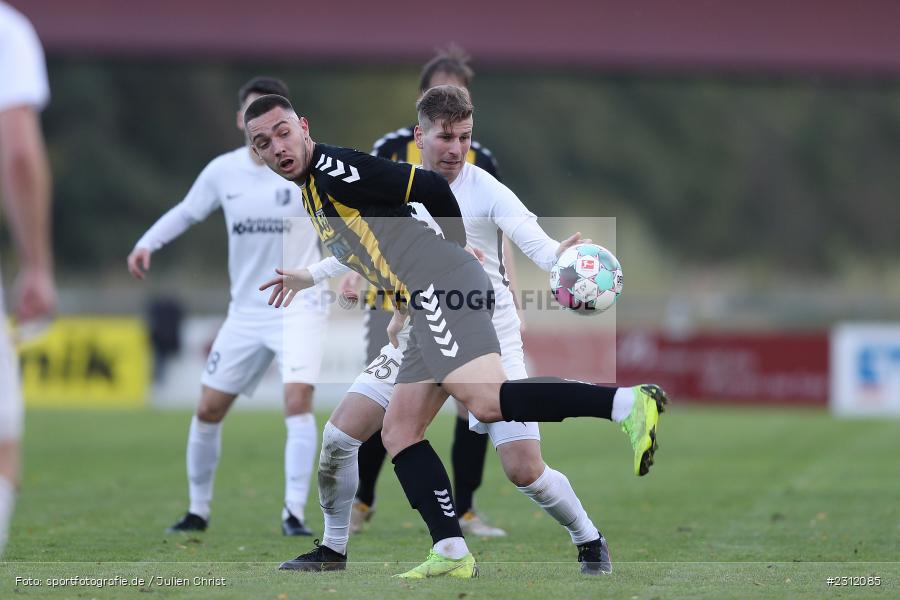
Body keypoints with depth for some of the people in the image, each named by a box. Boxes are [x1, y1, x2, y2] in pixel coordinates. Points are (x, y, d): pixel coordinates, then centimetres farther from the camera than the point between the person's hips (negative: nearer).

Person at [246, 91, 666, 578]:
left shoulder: (332, 168, -5)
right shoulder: (311, 191, 24)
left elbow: (431, 188, -8)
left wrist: (457, 249, 5)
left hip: (438, 284, -10)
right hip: (430, 302, 10)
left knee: (485, 401, -28)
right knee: (398, 432, 7)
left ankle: (627, 403, -35)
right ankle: (452, 555, 1)